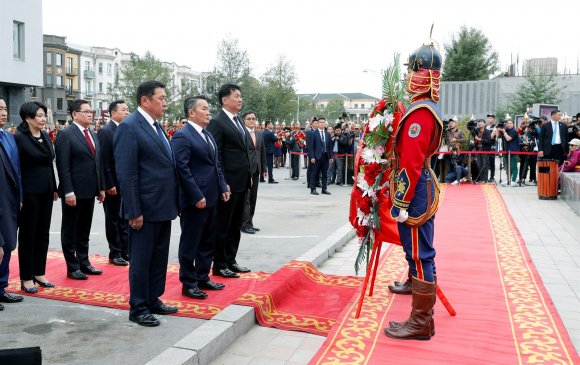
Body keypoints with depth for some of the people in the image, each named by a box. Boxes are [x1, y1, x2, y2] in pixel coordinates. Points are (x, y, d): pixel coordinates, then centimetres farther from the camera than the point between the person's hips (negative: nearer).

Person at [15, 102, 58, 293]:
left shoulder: (46, 137, 10)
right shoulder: (19, 138, -10)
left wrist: (54, 188, 12)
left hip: (46, 191, 6)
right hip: (29, 192, -6)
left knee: (43, 233, 12)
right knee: (28, 234, 3)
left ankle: (39, 273, 24)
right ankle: (26, 278, 14)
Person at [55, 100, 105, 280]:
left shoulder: (93, 135, 12)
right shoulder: (65, 135, -10)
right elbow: (63, 166, -15)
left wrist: (101, 187, 11)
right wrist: (68, 192, -19)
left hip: (90, 191, 7)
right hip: (74, 192, -7)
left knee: (84, 230, 16)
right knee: (70, 230, 6)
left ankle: (84, 262, 26)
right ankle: (72, 267, 15)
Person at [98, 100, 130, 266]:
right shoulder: (105, 131, -10)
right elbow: (103, 161, -14)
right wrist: (109, 185, -16)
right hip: (113, 184, -6)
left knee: (125, 219, 12)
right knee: (113, 219, 7)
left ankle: (125, 251, 22)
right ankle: (115, 253, 17)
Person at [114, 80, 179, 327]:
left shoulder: (156, 126, 13)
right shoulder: (129, 127, -13)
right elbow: (126, 173, -17)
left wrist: (172, 203, 14)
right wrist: (134, 211, -19)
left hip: (163, 207, 9)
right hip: (145, 208, -8)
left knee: (159, 258, 17)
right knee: (141, 259, 4)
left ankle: (153, 300, 30)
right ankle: (138, 308, 17)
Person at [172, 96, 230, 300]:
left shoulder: (207, 134, 15)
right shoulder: (182, 136, -13)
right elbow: (182, 169, -18)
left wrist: (223, 188, 10)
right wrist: (197, 197, -20)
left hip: (211, 198, 9)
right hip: (195, 200, -9)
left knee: (207, 242, 16)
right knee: (190, 243, 3)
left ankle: (203, 278, 29)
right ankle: (188, 283, 14)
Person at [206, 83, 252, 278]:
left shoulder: (238, 121, 14)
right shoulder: (217, 122, -11)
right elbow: (215, 155, -15)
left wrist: (249, 175, 13)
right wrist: (222, 183, -18)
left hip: (242, 181, 8)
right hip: (228, 183, -8)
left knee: (235, 225, 15)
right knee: (223, 225, 3)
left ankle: (230, 261, 27)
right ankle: (219, 265, 13)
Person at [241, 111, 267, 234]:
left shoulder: (259, 134, 14)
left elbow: (263, 152, 17)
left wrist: (264, 169, 13)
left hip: (256, 170, 7)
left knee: (253, 197, 10)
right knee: (245, 197, -3)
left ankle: (249, 222, 18)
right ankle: (244, 224, 3)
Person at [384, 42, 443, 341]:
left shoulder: (420, 112, -20)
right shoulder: (429, 108, 13)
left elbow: (411, 164, -24)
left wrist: (401, 202, -22)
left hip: (415, 192, -11)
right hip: (423, 188, 11)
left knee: (419, 255, -5)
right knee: (419, 252, 22)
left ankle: (420, 323, 3)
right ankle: (423, 316, 39)